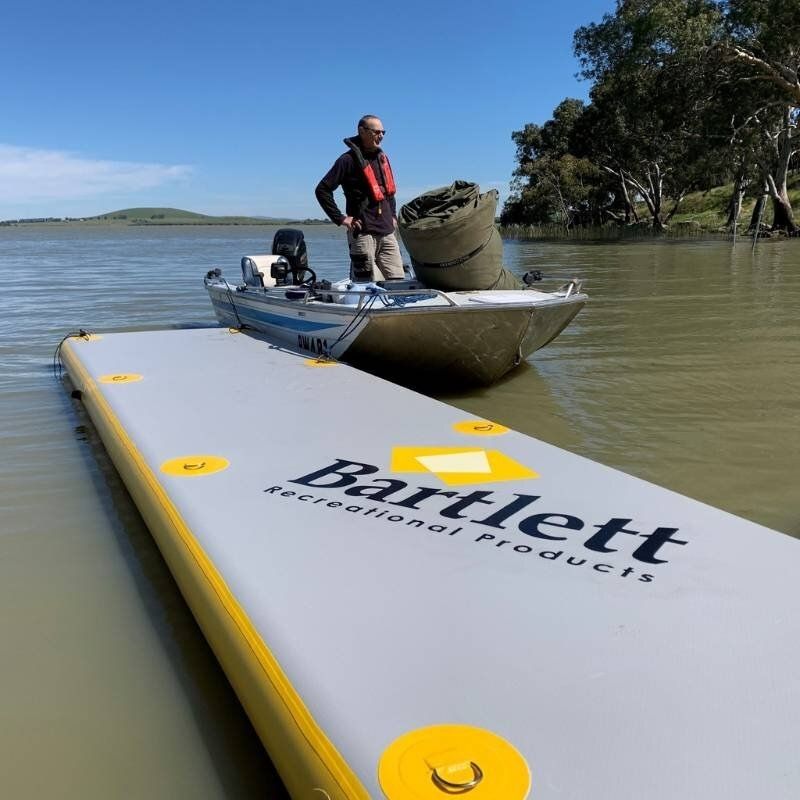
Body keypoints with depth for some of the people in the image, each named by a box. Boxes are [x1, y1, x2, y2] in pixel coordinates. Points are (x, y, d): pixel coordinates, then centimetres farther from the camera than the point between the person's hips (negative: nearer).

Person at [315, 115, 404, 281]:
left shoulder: (382, 158, 18)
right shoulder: (349, 160, -5)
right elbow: (322, 190, -8)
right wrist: (340, 218, -11)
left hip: (387, 232, 7)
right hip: (363, 232, -7)